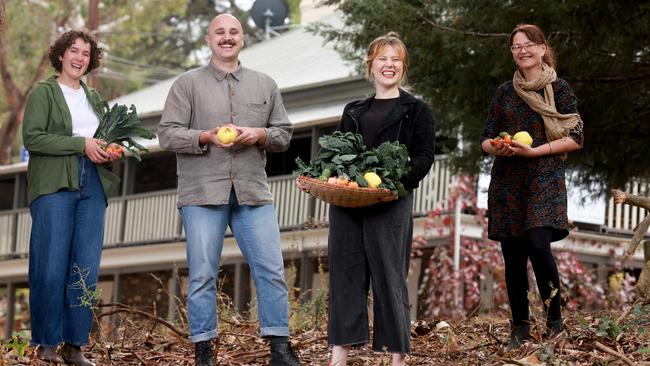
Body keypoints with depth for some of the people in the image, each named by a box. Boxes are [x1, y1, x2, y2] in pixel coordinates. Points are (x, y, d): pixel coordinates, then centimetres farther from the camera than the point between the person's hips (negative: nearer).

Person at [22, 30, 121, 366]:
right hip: (54, 186, -5)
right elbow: (32, 137, -9)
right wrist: (81, 144, -13)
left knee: (86, 270, 0)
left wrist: (109, 151, 8)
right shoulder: (43, 93, 4)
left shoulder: (94, 98, 22)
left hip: (92, 186, 5)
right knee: (51, 268, -7)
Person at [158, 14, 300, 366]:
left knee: (271, 271, -2)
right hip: (202, 193, -2)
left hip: (253, 192, 2)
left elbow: (284, 134, 16)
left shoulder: (265, 85, 16)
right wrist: (207, 137, -15)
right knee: (202, 275, -1)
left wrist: (260, 135, -5)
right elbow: (167, 134, 0)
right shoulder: (188, 83, 6)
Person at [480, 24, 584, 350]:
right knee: (513, 256, 3)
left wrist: (534, 151, -12)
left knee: (538, 244, -22)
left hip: (545, 177, -4)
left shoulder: (559, 89, 2)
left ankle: (555, 318, -7)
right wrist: (496, 148, -9)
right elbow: (486, 138, 15)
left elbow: (575, 138, -2)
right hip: (507, 181, 4)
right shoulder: (505, 92, 13)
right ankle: (520, 326, 13)